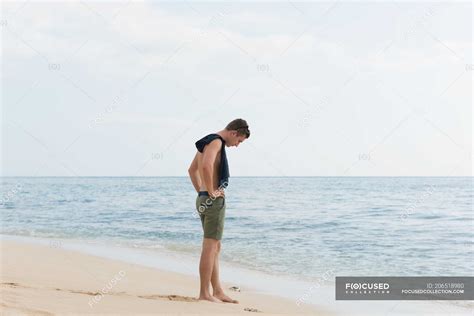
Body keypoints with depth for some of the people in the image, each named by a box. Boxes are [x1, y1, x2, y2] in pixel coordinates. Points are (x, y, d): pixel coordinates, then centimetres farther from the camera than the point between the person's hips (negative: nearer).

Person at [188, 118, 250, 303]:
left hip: (203, 200, 10)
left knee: (215, 247, 12)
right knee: (210, 247, -7)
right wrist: (211, 191, -21)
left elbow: (192, 170, 29)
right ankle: (205, 294, -5)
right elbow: (207, 166, -32)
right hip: (214, 201, -10)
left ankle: (218, 291, 16)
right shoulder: (216, 142, -13)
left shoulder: (206, 142, 18)